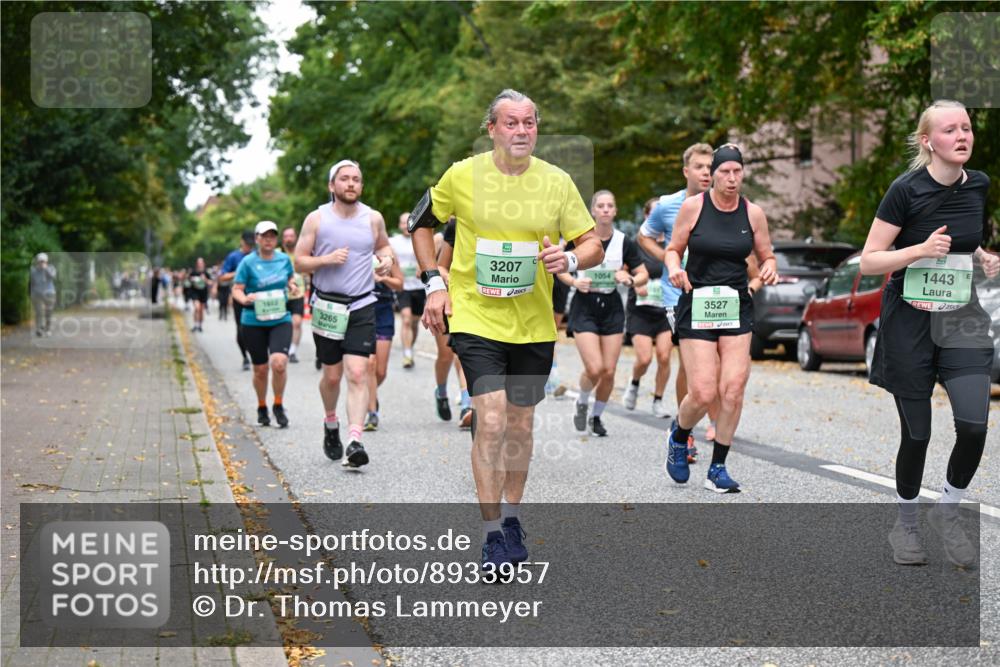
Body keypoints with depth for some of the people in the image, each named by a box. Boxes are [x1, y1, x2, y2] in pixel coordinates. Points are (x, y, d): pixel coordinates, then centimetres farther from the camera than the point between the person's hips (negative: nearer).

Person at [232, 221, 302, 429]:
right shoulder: (248, 262, -4)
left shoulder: (284, 259, 6)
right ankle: (262, 408, 30)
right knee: (260, 369, 6)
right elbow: (236, 289, -4)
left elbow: (291, 278, 23)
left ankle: (278, 406, 3)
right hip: (254, 322, -1)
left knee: (279, 363, -18)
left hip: (281, 320, 1)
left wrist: (293, 287, 1)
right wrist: (244, 299, -26)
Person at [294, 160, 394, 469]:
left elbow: (383, 245, 22)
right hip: (327, 306, 0)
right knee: (332, 375, 10)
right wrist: (327, 259, -17)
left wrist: (386, 258, 0)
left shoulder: (373, 218, 3)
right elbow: (299, 261, 0)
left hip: (362, 307, 0)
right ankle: (331, 425, 38)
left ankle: (354, 442, -19)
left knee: (358, 374, -13)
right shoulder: (316, 219, -2)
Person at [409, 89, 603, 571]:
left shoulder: (557, 182, -1)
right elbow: (420, 223, 11)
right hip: (475, 317, -2)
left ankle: (510, 517, 32)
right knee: (491, 421, -14)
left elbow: (593, 246, 3)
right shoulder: (462, 176, -4)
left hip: (534, 324, 3)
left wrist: (569, 260, -19)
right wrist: (434, 284, 2)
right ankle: (491, 534, -6)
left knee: (520, 425, 12)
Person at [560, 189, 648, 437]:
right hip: (584, 307, -2)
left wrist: (630, 279, -15)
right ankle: (582, 403, 18)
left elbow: (644, 275, 6)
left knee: (609, 371, 1)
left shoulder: (624, 242, -1)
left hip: (612, 308, 2)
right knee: (594, 368, -14)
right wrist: (575, 281, -14)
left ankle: (596, 417, 24)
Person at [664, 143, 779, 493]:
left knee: (733, 389, -9)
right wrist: (674, 267, -16)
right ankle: (678, 437, 24)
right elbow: (673, 249, 6)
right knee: (702, 393, -10)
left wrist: (769, 269, -9)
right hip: (697, 306, -2)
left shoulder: (753, 212, 4)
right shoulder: (693, 206, -3)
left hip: (737, 307, 2)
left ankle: (718, 468, 6)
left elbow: (766, 256, 14)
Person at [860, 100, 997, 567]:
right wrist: (921, 250, -25)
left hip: (962, 319, 4)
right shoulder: (907, 190, -13)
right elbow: (868, 262, -11)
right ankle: (905, 524, 27)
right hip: (909, 322, -4)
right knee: (916, 433, 3)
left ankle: (947, 513, 11)